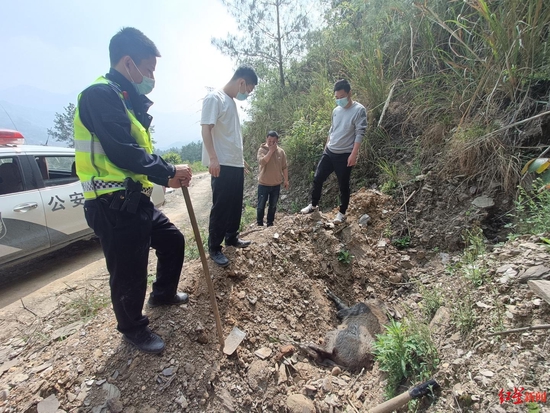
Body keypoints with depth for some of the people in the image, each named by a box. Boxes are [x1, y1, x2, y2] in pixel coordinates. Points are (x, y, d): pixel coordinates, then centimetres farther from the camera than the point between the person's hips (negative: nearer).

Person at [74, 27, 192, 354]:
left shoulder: (127, 101, 18)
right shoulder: (101, 94, -13)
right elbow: (123, 152, -24)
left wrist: (166, 176, 3)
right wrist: (170, 171, -13)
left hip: (136, 200, 10)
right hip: (113, 206, -10)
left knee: (173, 241, 20)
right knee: (129, 274, 3)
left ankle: (163, 294, 42)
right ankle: (134, 329, 29)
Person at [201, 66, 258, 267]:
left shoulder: (232, 101, 19)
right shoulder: (215, 98, -7)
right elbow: (206, 129, -15)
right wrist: (213, 158, -25)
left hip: (236, 164, 9)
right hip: (223, 165, -9)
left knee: (235, 205, 14)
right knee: (221, 207, -4)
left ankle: (231, 238, 29)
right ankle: (214, 248, 9)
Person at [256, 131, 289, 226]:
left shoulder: (281, 151, 1)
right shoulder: (262, 150, -7)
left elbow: (284, 167, 7)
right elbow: (262, 162, -25)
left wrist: (286, 180, 7)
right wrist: (271, 150, -22)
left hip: (276, 184, 3)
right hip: (263, 184, -3)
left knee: (273, 206, 13)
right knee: (261, 206, 5)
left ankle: (270, 224, 26)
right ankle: (259, 224, 20)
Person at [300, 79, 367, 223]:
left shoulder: (359, 110, -10)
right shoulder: (336, 110, 10)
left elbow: (360, 134, -15)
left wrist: (354, 154, -21)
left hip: (344, 155, -6)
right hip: (329, 152, 6)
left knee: (343, 185, 4)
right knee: (317, 178, 7)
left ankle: (342, 213, 19)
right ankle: (313, 205, 25)